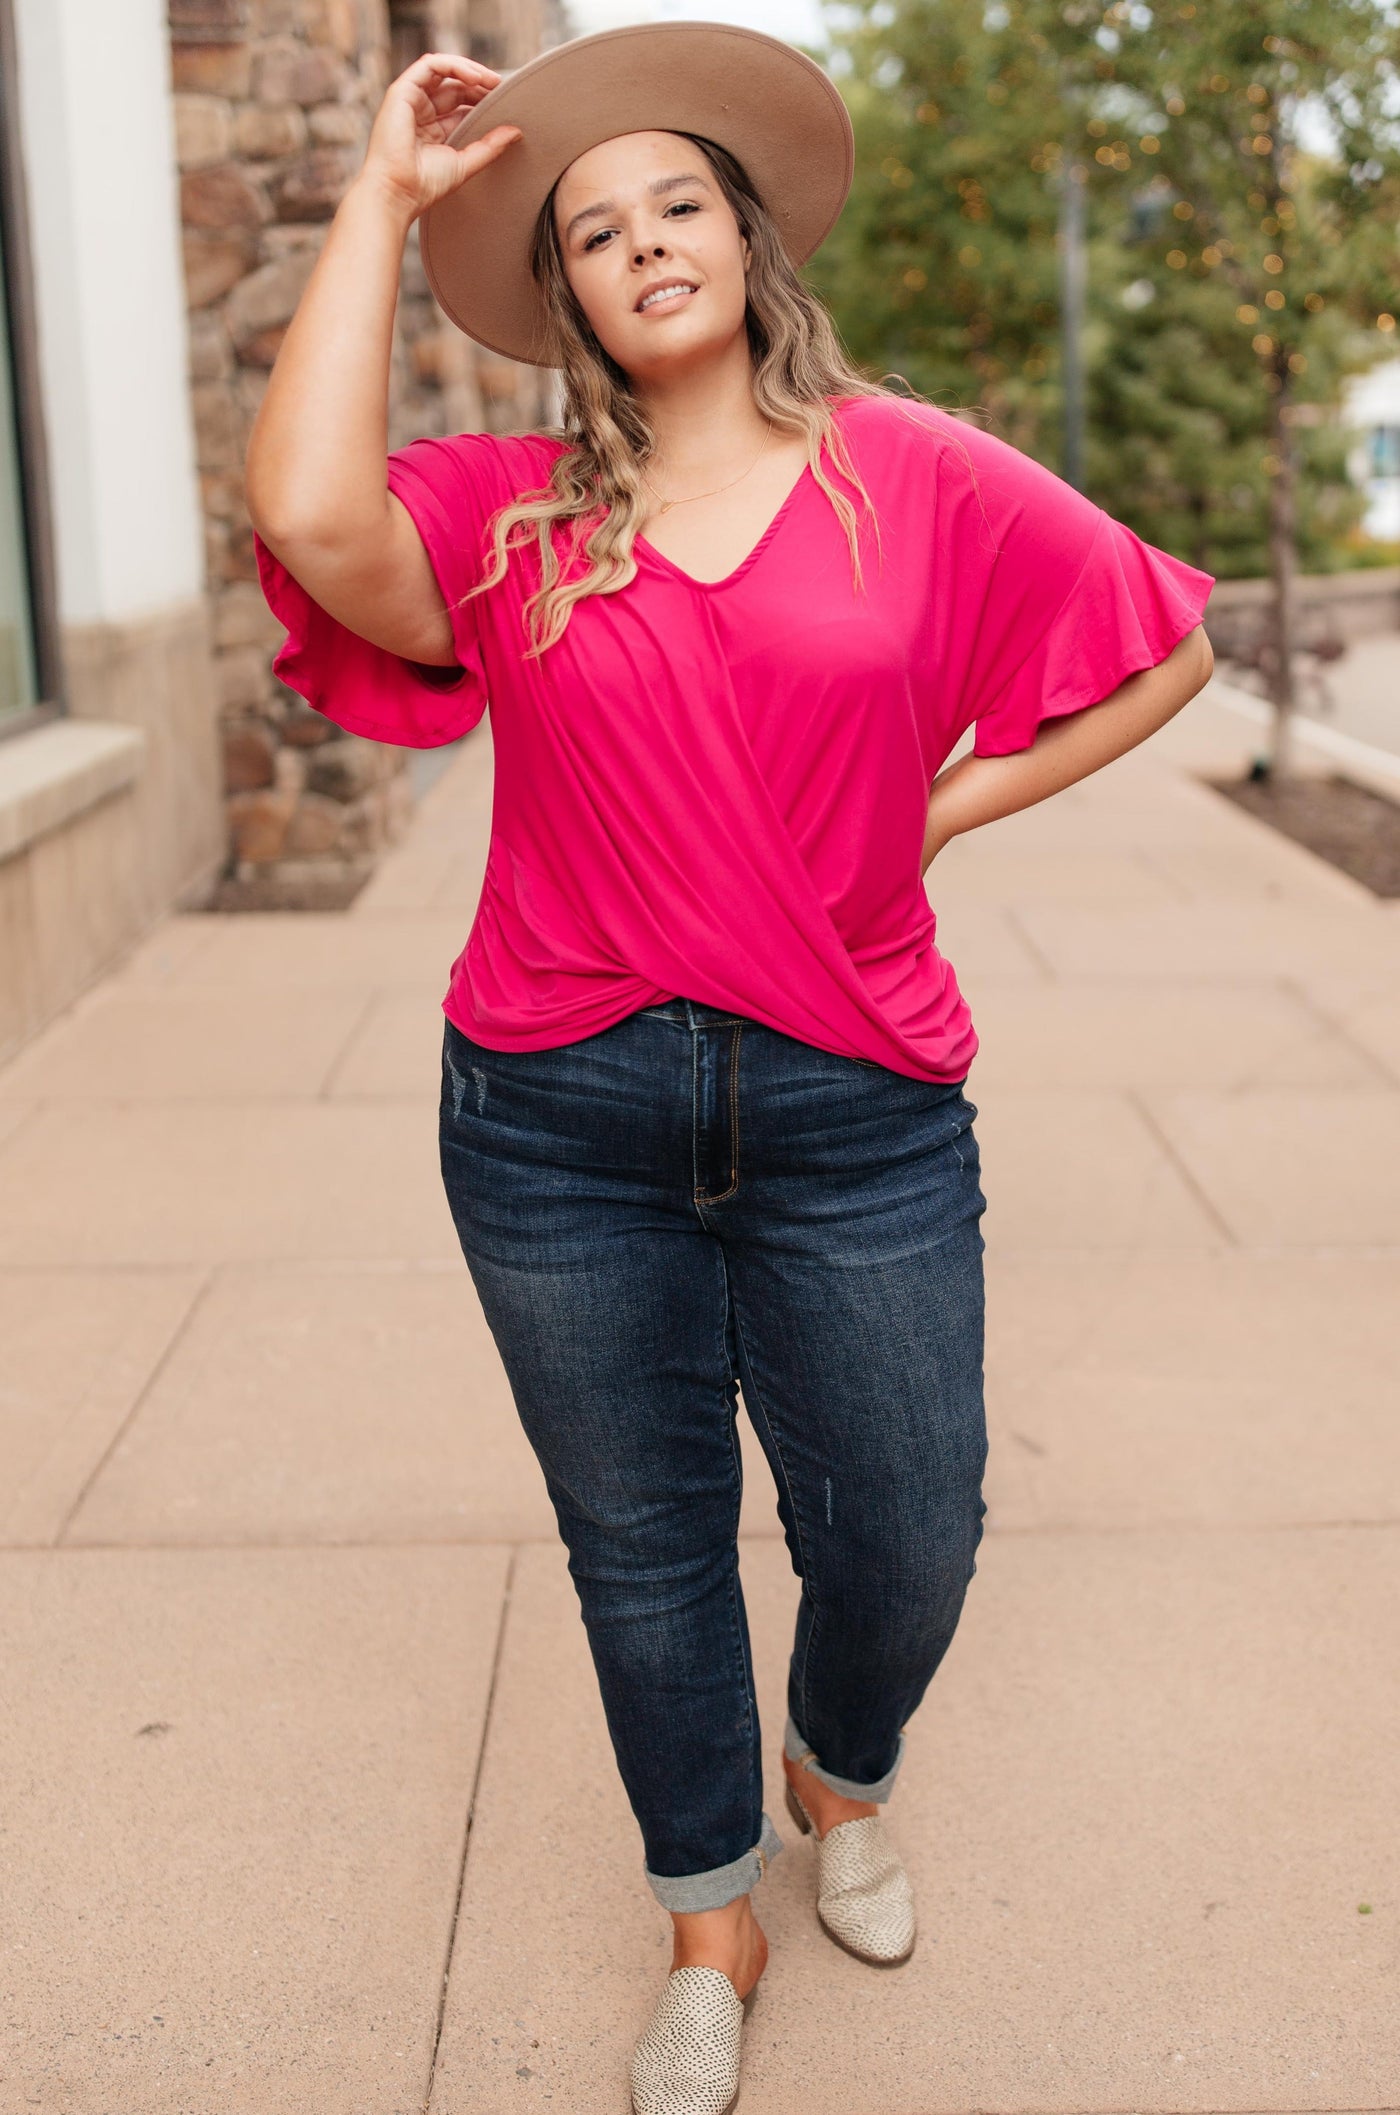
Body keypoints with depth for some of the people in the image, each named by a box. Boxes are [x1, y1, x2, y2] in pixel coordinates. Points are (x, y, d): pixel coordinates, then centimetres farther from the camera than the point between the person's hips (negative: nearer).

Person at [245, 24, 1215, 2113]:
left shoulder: (915, 475, 0)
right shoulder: (508, 517, -1)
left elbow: (1164, 645, 9)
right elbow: (311, 519, -23)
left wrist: (956, 799, 2)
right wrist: (386, 195, -13)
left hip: (853, 1114, 0)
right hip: (561, 1120, 0)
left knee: (909, 1532, 10)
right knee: (644, 1544, 14)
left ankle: (843, 1780, 47)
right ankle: (710, 1922, 39)